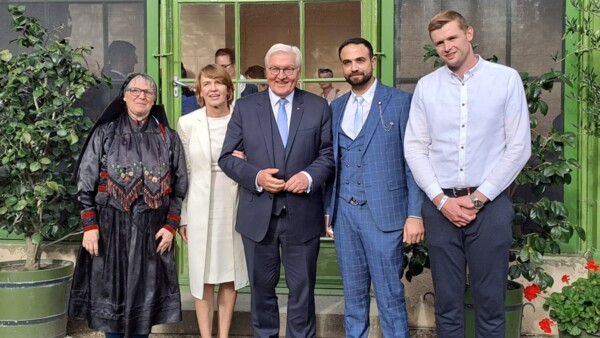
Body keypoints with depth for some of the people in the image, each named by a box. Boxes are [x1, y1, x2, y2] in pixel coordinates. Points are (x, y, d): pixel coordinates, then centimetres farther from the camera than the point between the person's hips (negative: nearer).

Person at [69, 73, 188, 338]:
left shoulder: (168, 138, 6)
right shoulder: (105, 133, 2)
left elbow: (180, 187, 6)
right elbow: (85, 183, 0)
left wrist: (171, 225, -2)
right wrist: (90, 226, -7)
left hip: (152, 230, 1)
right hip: (111, 227, -1)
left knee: (145, 295, 8)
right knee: (111, 293, 6)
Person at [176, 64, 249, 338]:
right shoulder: (187, 123, -2)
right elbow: (182, 174, 2)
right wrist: (182, 217, 1)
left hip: (233, 207, 1)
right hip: (200, 209, -1)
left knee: (230, 274, 9)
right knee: (203, 276, 6)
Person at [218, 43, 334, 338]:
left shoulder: (318, 107, 3)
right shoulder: (245, 107, 3)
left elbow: (329, 154, 3)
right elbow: (227, 157, 2)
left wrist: (310, 176, -16)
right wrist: (256, 176, -15)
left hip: (302, 216, 0)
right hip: (258, 215, 1)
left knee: (302, 289, 10)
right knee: (261, 288, 15)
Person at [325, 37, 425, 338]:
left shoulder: (400, 101, -2)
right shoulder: (336, 107, 12)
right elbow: (332, 161, 13)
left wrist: (415, 214, -10)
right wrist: (328, 210, 9)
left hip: (383, 212, -4)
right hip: (344, 212, 4)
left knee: (389, 295, 1)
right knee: (353, 293, 14)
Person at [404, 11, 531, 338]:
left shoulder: (506, 79, -1)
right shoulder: (426, 86, 6)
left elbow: (519, 147, -3)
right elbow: (414, 148, 4)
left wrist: (479, 197, -7)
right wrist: (442, 200, -6)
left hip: (490, 204, -2)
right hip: (440, 205, 2)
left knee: (490, 303, 6)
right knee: (446, 302, 10)